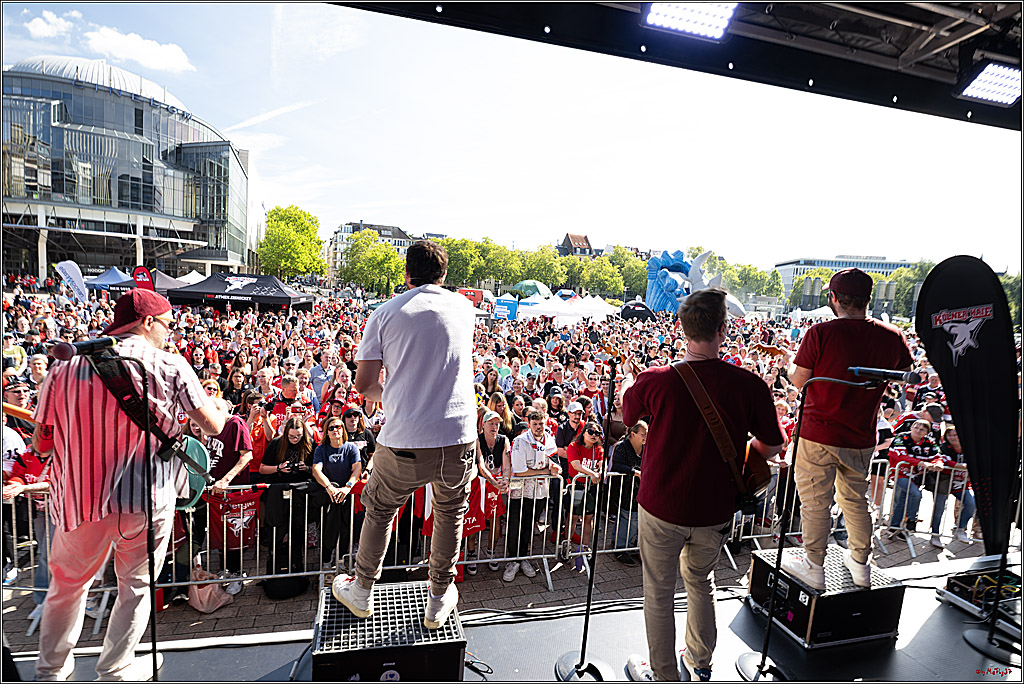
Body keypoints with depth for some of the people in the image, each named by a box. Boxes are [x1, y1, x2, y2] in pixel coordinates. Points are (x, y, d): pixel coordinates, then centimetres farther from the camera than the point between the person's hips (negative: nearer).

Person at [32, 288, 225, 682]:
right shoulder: (170, 366, -8)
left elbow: (41, 445, 7)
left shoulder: (65, 367, 3)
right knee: (136, 586, 17)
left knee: (68, 584, 26)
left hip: (79, 497, 4)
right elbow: (214, 426, -10)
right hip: (148, 496, -3)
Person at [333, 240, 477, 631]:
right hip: (460, 438, 2)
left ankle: (362, 592, 45)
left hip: (404, 442, -1)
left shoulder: (385, 313, 0)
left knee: (380, 511, 25)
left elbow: (363, 384, 0)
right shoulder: (464, 308, 6)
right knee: (450, 514, 26)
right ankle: (439, 600, 39)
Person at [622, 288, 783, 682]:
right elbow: (771, 446, -1)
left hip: (661, 508, -2)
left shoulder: (654, 382, -20)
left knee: (658, 593, 19)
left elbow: (625, 418, 2)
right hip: (716, 512, 3)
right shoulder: (750, 385, -17)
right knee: (699, 581, 29)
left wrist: (628, 381, 23)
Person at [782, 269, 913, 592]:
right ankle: (860, 564, 38)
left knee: (815, 503, 9)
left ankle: (814, 568, 22)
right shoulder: (892, 337, -4)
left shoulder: (821, 333, -18)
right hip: (861, 438, 5)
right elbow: (905, 373, 15)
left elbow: (798, 381, -12)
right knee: (855, 499, 23)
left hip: (818, 434, -4)